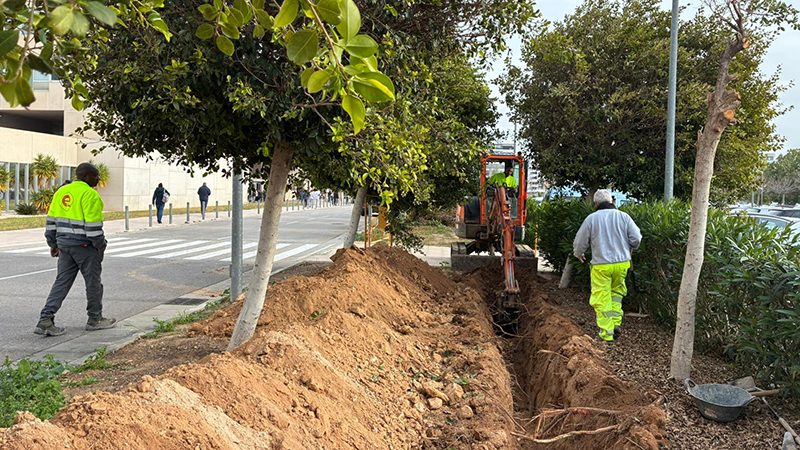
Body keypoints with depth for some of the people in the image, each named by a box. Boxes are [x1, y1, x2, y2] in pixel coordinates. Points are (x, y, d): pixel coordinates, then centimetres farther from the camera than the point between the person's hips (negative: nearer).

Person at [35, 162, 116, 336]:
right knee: (93, 283, 8)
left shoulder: (61, 192, 10)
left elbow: (51, 221, 13)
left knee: (61, 282, 10)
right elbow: (93, 226, -20)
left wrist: (53, 244, 19)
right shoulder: (90, 195, -15)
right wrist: (101, 245, -7)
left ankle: (45, 320, 2)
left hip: (65, 245, 7)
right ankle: (95, 319, 20)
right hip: (85, 246, -7)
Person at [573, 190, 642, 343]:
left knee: (602, 299, 4)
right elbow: (636, 238, -1)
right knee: (616, 292, 22)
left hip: (601, 265, -3)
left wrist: (579, 254, 22)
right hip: (622, 263, 3)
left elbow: (580, 242, 1)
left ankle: (607, 334, 4)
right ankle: (616, 323, 11)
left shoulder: (591, 218, -4)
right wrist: (629, 250, 20)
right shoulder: (623, 216, 2)